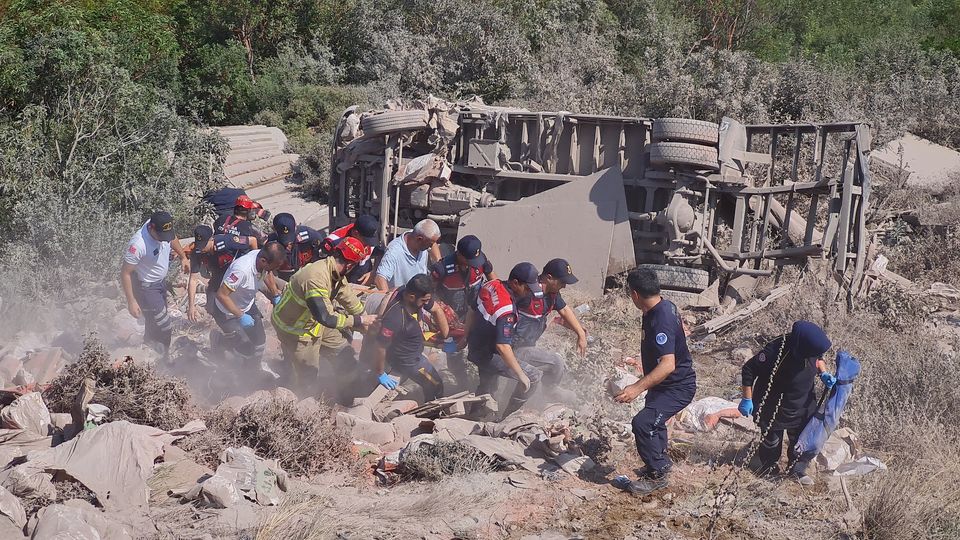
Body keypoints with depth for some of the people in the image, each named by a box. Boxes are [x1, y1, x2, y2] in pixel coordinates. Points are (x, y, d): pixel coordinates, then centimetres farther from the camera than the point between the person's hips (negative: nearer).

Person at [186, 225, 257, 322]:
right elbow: (193, 279, -23)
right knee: (212, 308, 2)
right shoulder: (196, 253, -26)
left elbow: (252, 240, -24)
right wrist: (191, 306, -30)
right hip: (218, 275, 4)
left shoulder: (226, 241, -38)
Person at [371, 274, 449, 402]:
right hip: (406, 360, -7)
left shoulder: (419, 296, -19)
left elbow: (436, 310, 1)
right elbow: (380, 347, -30)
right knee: (435, 386, 9)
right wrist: (380, 374, -16)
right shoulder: (394, 318, -41)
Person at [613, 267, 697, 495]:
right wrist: (643, 361, 33)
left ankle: (657, 475, -4)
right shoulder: (665, 306, -1)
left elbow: (668, 364, -40)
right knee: (654, 420, 28)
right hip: (666, 382, 11)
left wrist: (637, 388, -46)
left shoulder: (661, 321, -32)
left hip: (678, 386, -11)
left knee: (643, 423, -21)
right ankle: (661, 462, 51)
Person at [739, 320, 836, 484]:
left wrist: (823, 373, -14)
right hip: (774, 408, -5)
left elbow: (818, 359, 6)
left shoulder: (812, 346, -19)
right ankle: (765, 468, 41)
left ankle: (797, 470, 41)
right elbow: (748, 369, -25)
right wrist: (747, 399, -22)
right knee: (772, 441, 14)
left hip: (803, 406, 5)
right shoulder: (776, 351, -37)